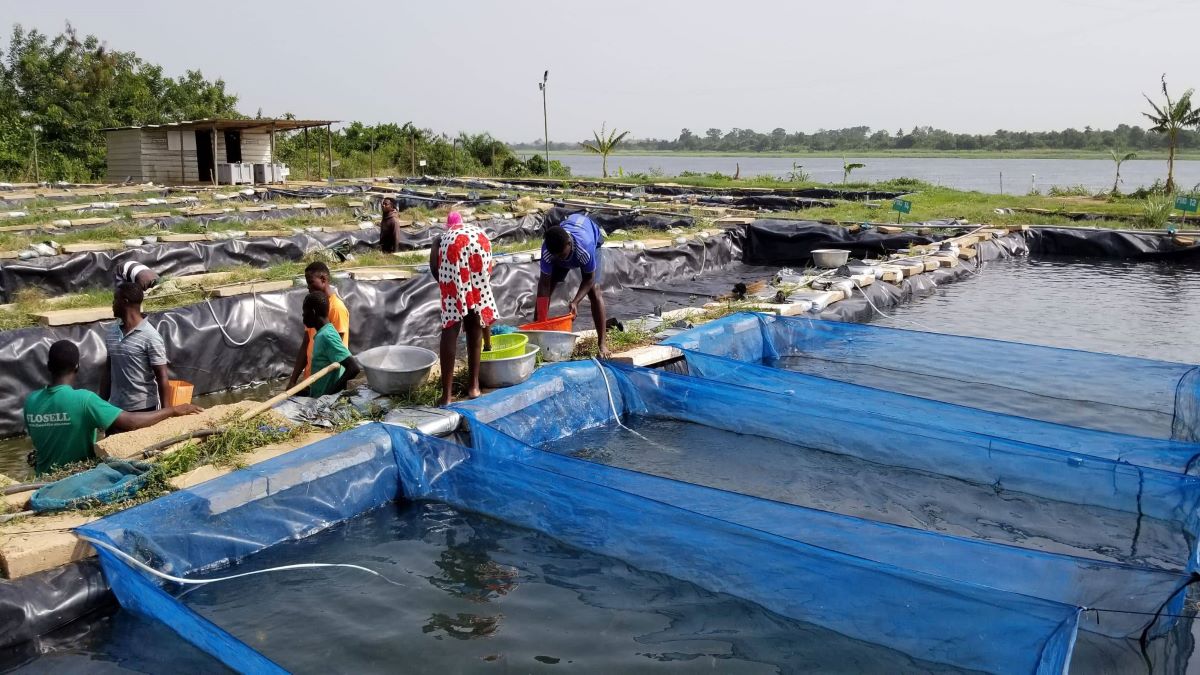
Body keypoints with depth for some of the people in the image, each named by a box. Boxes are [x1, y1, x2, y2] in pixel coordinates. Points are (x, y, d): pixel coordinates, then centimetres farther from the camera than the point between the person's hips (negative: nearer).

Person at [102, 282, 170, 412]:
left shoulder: (150, 337, -13)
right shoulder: (111, 334, 7)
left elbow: (162, 377, -12)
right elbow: (108, 371, 15)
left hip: (144, 408, -6)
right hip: (115, 407, 6)